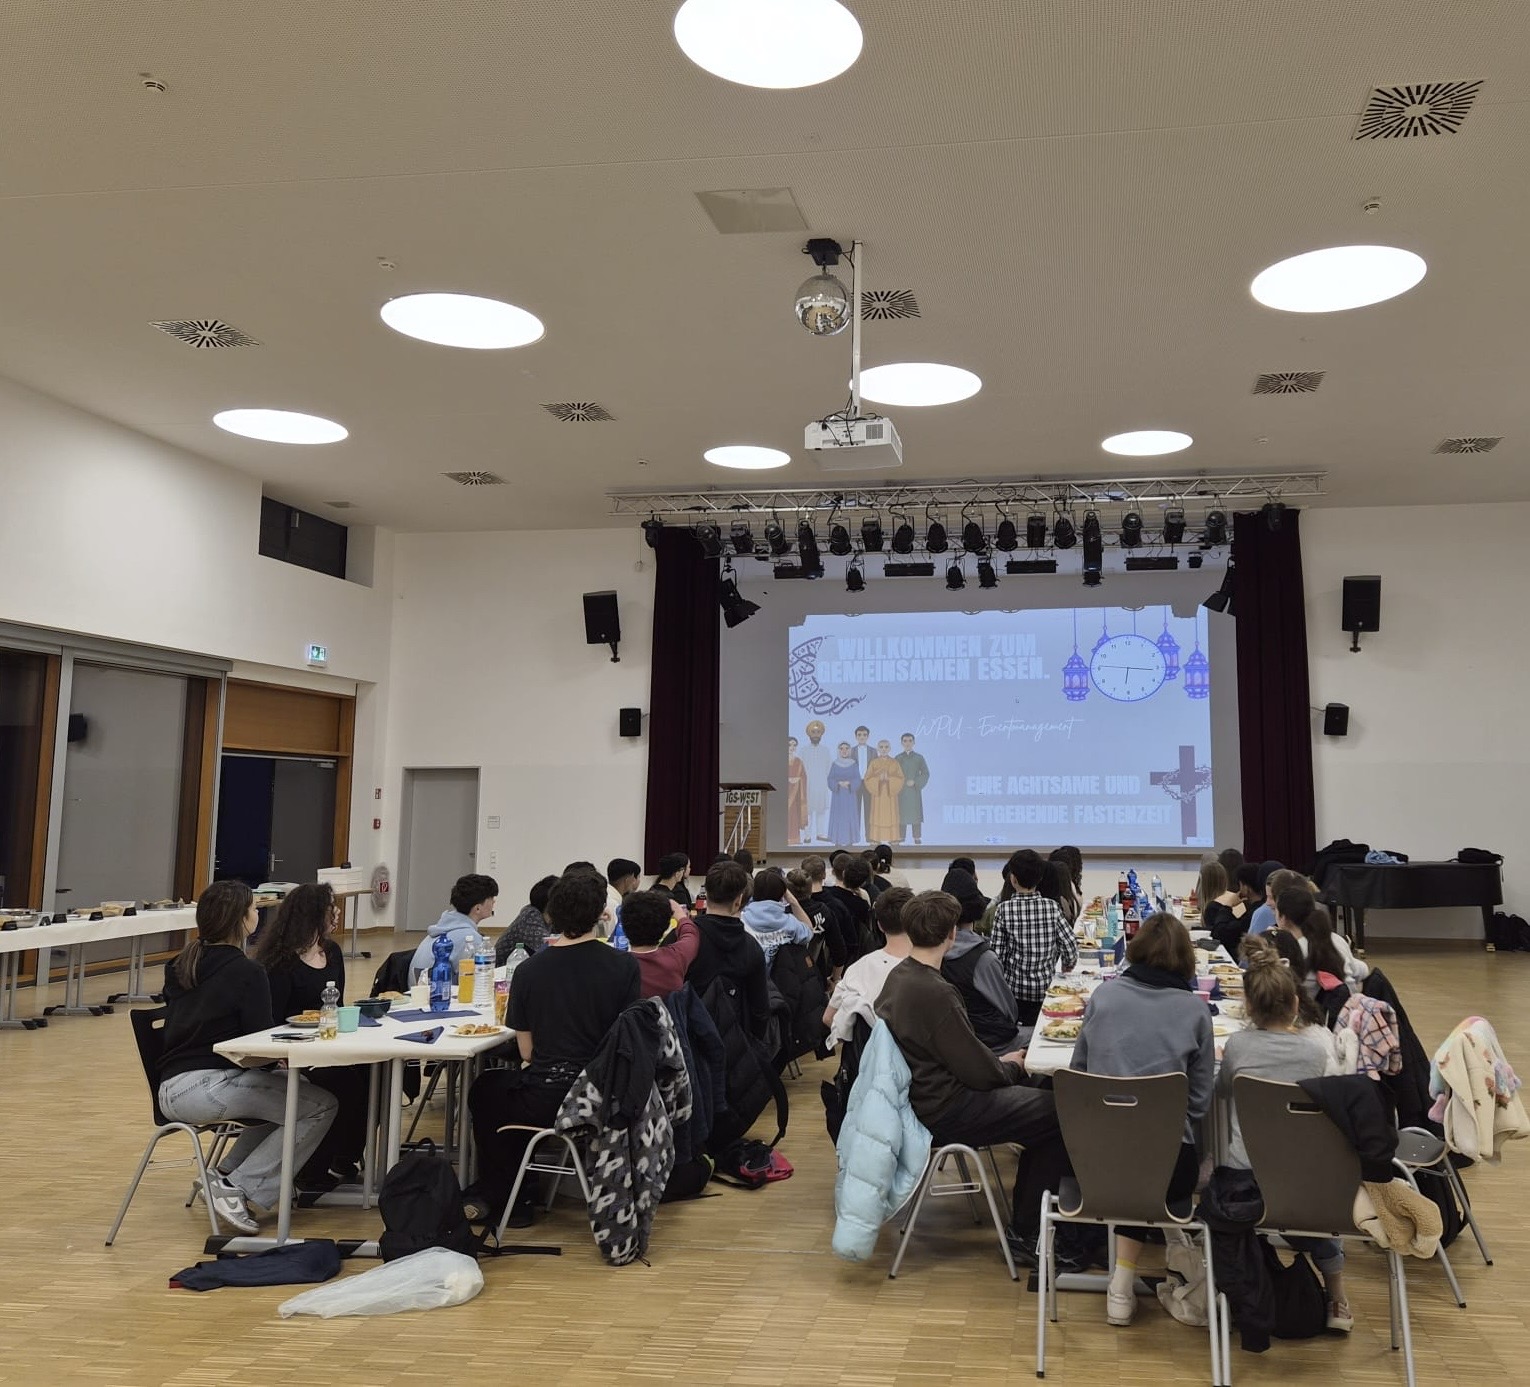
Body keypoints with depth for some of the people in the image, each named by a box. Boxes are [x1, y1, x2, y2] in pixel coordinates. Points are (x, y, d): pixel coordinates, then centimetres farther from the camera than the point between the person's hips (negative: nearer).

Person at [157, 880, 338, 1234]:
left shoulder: (181, 964, 13)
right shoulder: (246, 971, -11)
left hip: (172, 1088, 9)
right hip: (205, 1086, -9)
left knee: (284, 1095, 23)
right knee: (321, 1106, -9)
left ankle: (226, 1174, 12)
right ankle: (239, 1190, -10)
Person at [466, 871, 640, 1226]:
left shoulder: (529, 970, -7)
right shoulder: (625, 966, -8)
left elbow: (526, 1051, -1)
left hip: (543, 1103, -2)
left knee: (485, 1090, 31)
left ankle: (504, 1197, 34)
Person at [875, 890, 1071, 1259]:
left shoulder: (899, 976, 3)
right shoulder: (934, 992, -27)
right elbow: (979, 1072, -20)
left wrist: (999, 1061, 7)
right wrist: (1011, 1066, -1)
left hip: (921, 1094, 10)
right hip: (943, 1111, -10)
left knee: (1034, 1094, 17)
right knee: (1057, 1115, -5)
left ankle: (1025, 1211, 26)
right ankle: (1027, 1234, 5)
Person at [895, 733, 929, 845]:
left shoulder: (919, 758, 4)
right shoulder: (898, 758, 7)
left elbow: (926, 773, 1)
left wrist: (915, 782, -12)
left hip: (914, 790, -1)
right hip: (901, 790, 1)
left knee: (915, 813, -3)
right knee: (901, 813, 0)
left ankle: (917, 838, 2)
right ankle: (901, 837, 6)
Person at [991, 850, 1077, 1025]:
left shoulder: (1004, 910, -9)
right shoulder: (1052, 907, -4)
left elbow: (997, 953, -8)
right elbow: (1070, 945, -5)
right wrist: (1067, 965, 15)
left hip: (1013, 987, -1)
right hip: (1045, 989, 2)